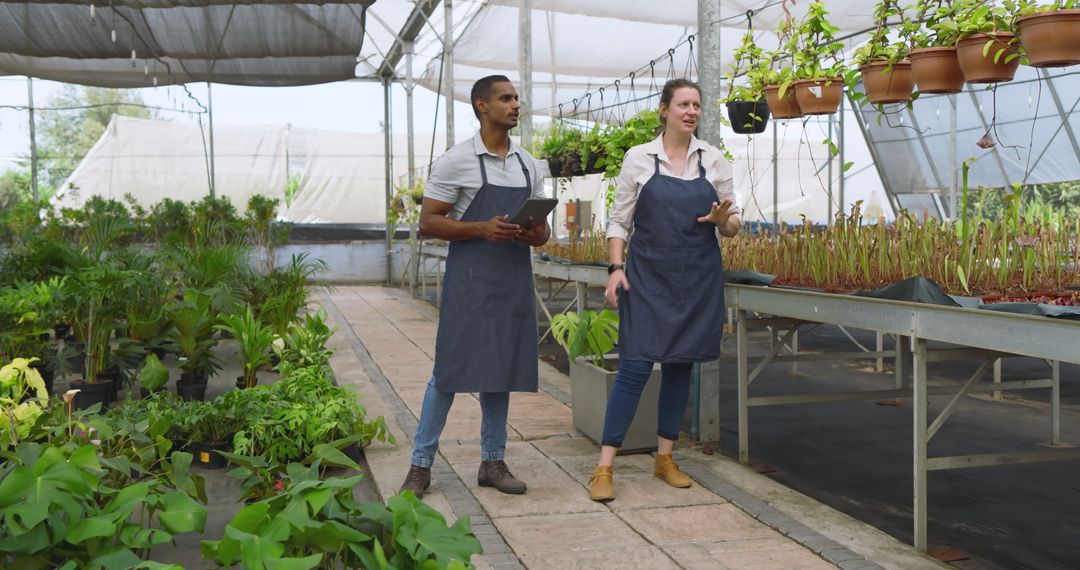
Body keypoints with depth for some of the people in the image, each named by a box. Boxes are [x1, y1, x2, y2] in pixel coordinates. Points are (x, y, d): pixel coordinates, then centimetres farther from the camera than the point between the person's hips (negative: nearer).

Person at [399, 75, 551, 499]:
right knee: (450, 370, -4)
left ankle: (493, 461, 21)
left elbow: (542, 228, 17)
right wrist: (481, 229, -20)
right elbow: (428, 223, -7)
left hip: (514, 281, 5)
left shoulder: (528, 165, 12)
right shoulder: (456, 161, -4)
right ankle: (421, 464, 8)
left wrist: (537, 234, -8)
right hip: (469, 281, -5)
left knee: (500, 371, 10)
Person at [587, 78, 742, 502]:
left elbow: (733, 225, 9)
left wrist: (723, 219, -13)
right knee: (635, 366, -7)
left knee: (680, 365, 9)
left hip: (698, 278, 3)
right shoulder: (639, 158, -1)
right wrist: (616, 268, -9)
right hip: (648, 276, -3)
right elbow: (619, 220, 1)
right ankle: (604, 467, -1)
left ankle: (665, 458, 23)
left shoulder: (714, 160, 5)